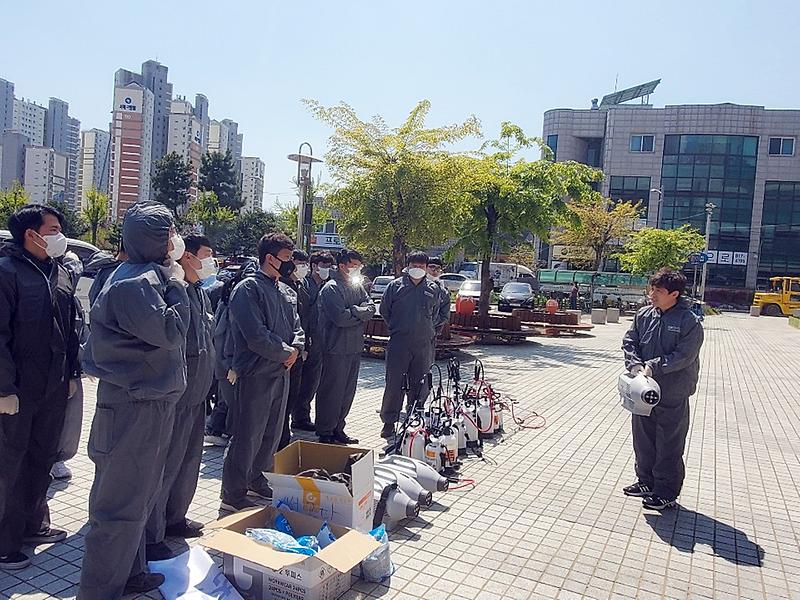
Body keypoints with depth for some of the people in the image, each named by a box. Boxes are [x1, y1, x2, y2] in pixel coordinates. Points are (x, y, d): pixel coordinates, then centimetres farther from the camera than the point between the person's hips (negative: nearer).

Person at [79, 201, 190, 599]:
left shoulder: (149, 276, 12)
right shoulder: (135, 282, -19)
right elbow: (169, 332, -24)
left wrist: (172, 280, 7)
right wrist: (176, 285, -12)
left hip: (150, 403, 11)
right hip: (134, 406, -11)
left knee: (139, 496, 22)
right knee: (120, 503, 1)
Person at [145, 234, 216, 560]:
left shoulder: (201, 293, 13)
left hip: (197, 393, 10)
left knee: (189, 459, 20)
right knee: (166, 463, 0)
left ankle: (175, 518, 37)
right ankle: (150, 535, 15)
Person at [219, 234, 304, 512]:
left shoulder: (287, 292, 12)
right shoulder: (249, 288, -14)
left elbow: (297, 327, 16)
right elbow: (256, 336, -23)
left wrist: (296, 348, -6)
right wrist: (285, 353, -12)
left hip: (281, 372, 8)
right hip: (255, 373, -8)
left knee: (271, 434, 18)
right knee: (247, 436, 0)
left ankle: (257, 480, 35)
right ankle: (232, 494, 13)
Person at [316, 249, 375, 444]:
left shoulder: (358, 286, 13)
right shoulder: (331, 288, -12)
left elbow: (371, 308, 1)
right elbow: (341, 318, -22)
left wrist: (353, 311, -16)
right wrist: (361, 313, -7)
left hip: (355, 347, 8)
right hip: (336, 349, -8)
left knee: (348, 392, 15)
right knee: (331, 392, 0)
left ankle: (338, 429, 27)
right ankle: (325, 433, 12)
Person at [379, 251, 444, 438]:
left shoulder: (434, 289, 9)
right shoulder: (395, 286, 2)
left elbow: (438, 315, 21)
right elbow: (384, 310, 11)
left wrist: (431, 331, 14)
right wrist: (396, 329, 10)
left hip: (424, 345, 2)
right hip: (398, 344, -2)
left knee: (419, 385, 9)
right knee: (394, 384, -2)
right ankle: (388, 422, 8)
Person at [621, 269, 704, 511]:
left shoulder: (689, 322, -13)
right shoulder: (644, 315, 2)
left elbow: (684, 356, -18)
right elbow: (629, 341, 3)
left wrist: (653, 366, -23)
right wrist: (635, 365, -13)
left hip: (672, 395, -6)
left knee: (669, 445, 6)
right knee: (643, 439, 17)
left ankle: (667, 491, 21)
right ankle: (646, 481, 35)